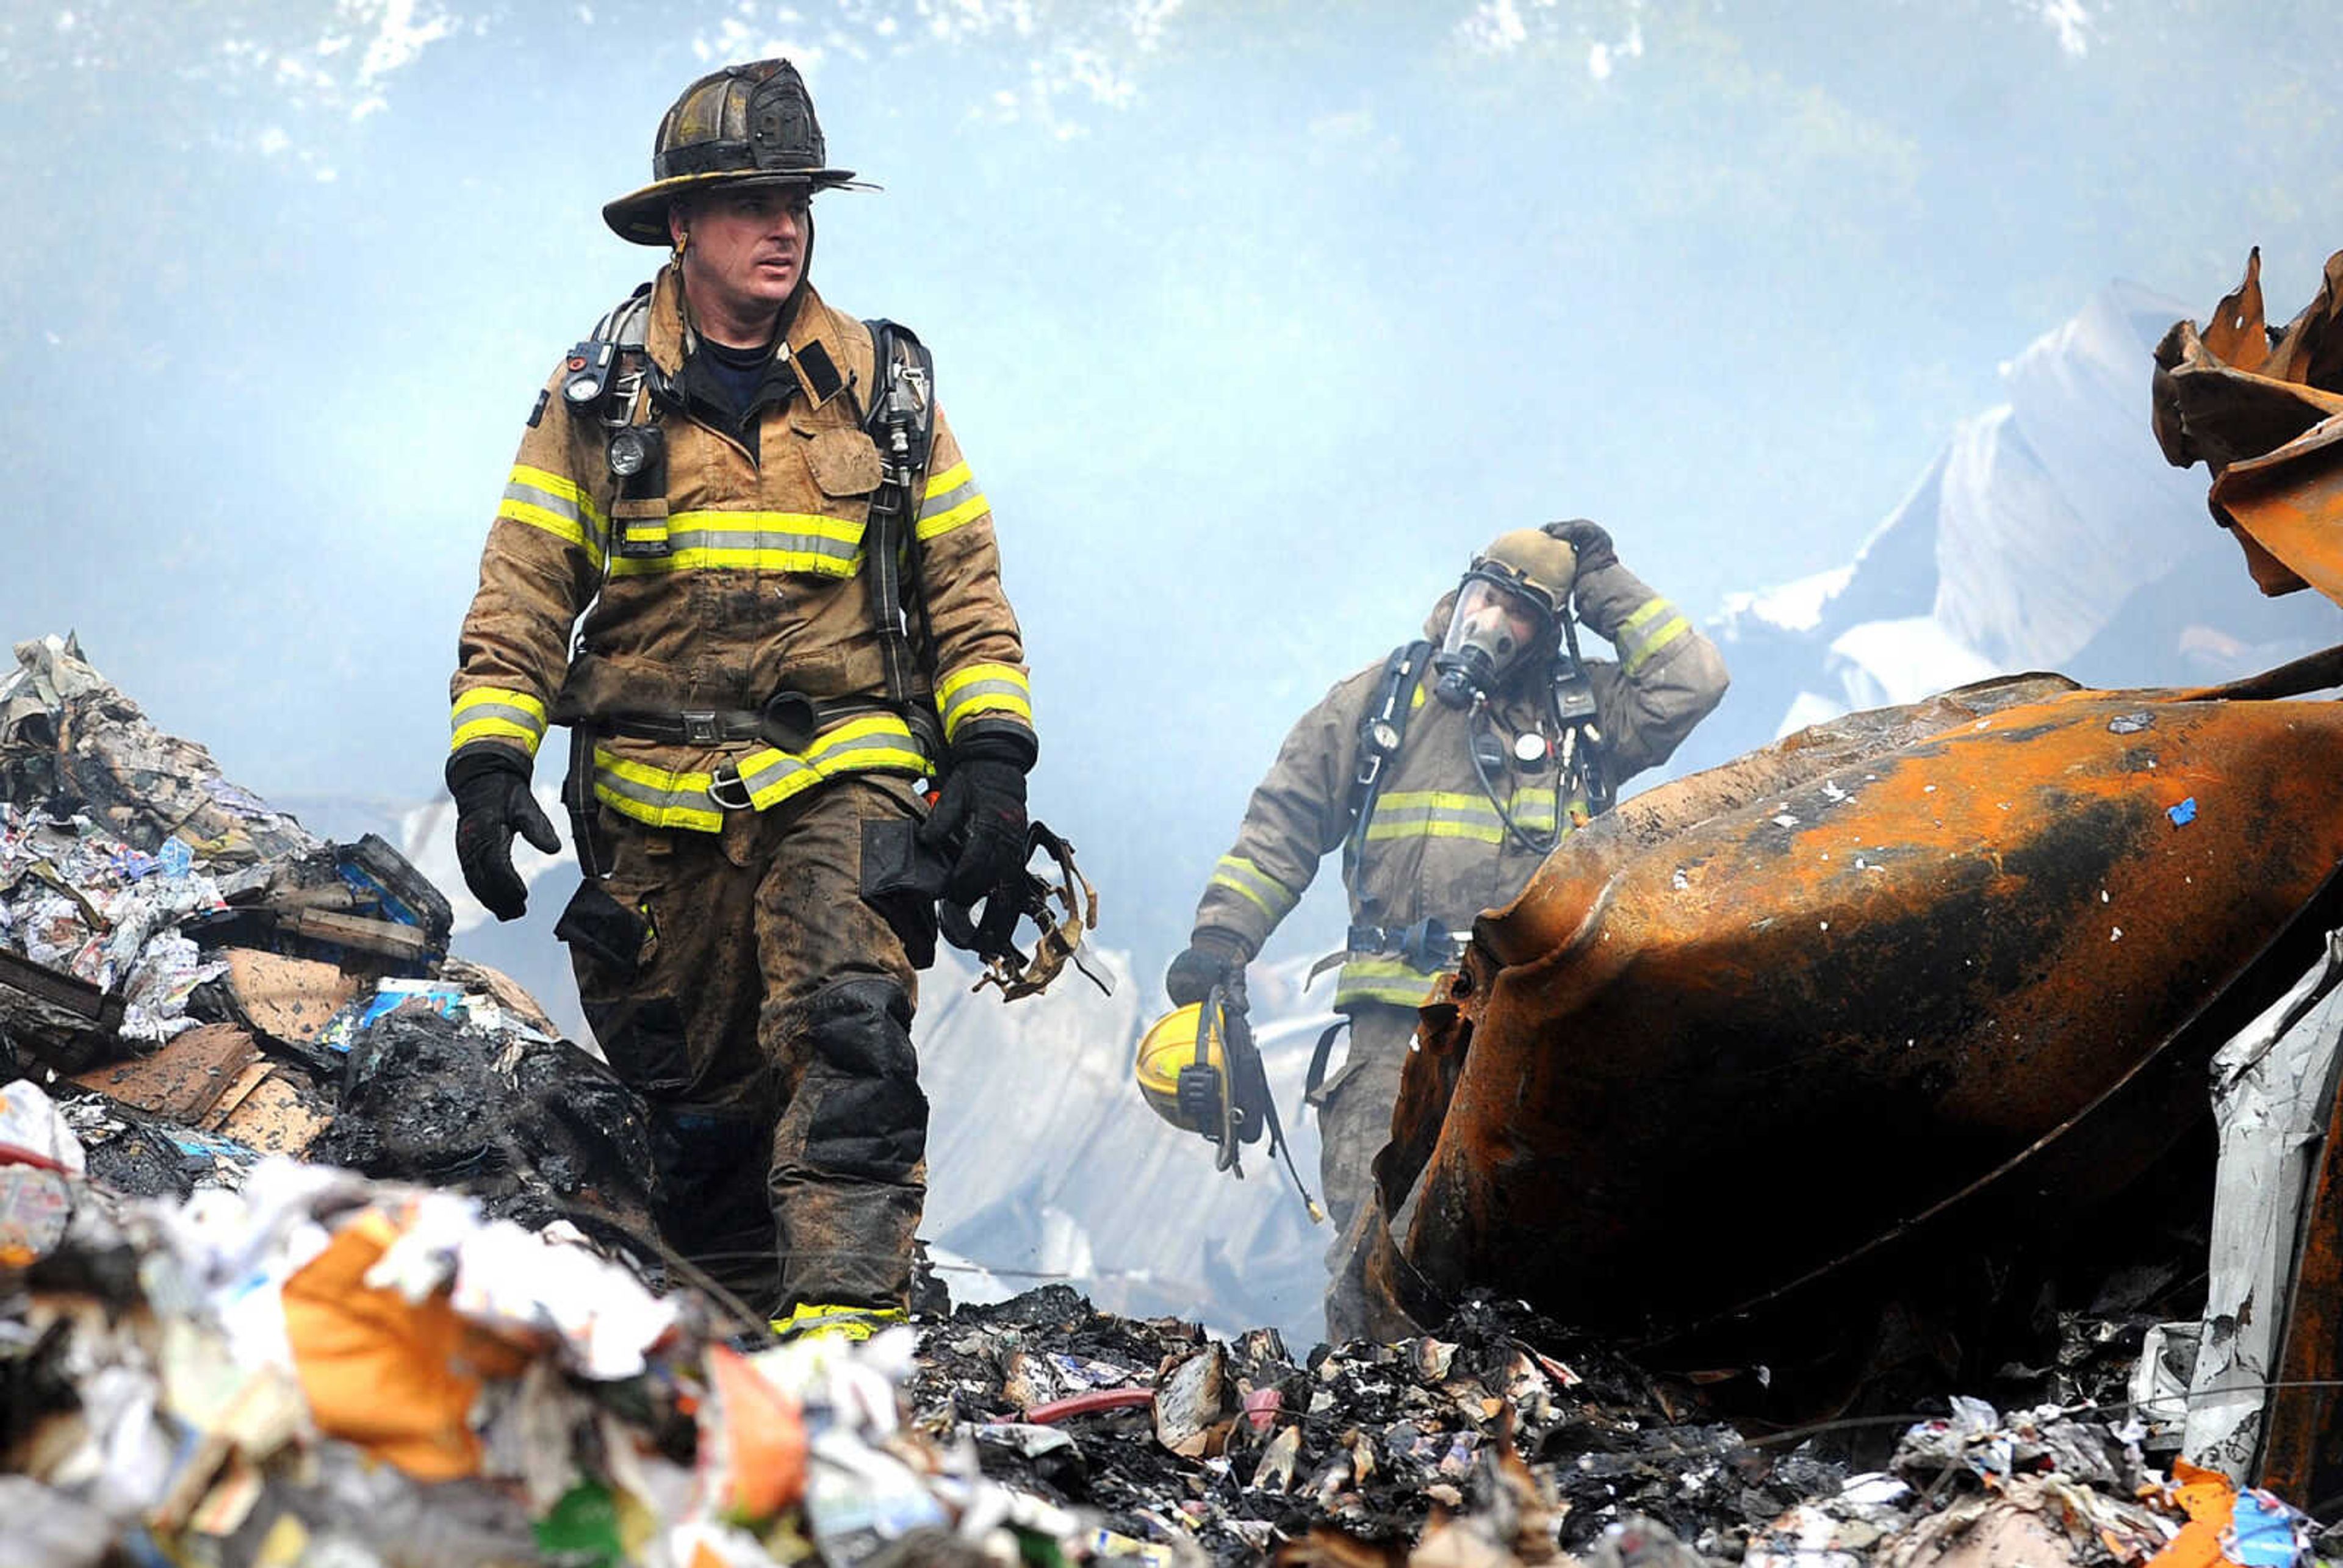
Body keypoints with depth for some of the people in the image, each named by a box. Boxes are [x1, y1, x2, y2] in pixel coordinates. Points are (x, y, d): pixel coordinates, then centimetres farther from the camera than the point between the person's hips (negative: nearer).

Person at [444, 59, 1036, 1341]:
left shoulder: (880, 389, 9)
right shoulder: (599, 397, 7)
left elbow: (965, 585, 11)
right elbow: (520, 596, 5)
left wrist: (991, 759, 0)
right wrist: (486, 765, -6)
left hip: (840, 781, -1)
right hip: (653, 797, 1)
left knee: (846, 1026, -22)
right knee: (692, 1086, 5)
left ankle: (844, 1308, -30)